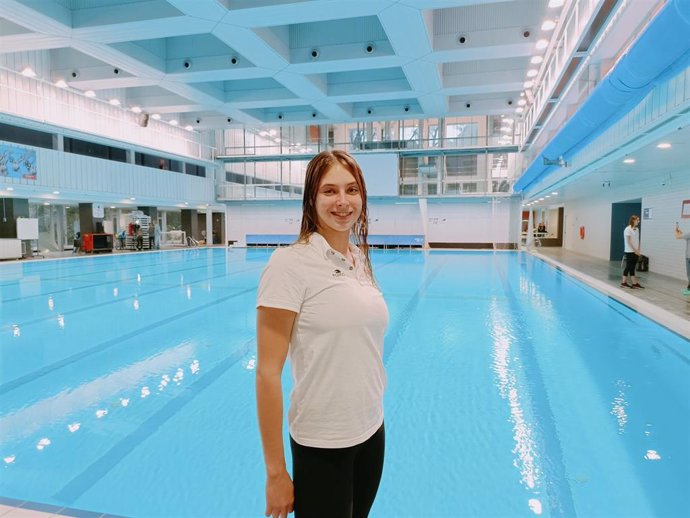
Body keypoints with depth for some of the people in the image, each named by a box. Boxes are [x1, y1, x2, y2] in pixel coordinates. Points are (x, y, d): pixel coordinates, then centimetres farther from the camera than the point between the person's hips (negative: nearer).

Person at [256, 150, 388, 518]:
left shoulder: (361, 259, 2)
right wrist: (276, 473, -15)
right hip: (321, 445, -6)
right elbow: (268, 372, -18)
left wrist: (372, 414, 15)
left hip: (372, 432, 6)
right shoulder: (290, 262, -18)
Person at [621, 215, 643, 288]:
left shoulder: (637, 229, 10)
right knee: (629, 267, -2)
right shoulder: (628, 229, -12)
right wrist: (635, 250, -14)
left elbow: (637, 240, 11)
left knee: (632, 267, 7)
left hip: (635, 252, 8)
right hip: (630, 251, -8)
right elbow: (628, 241, -15)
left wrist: (638, 250, 2)